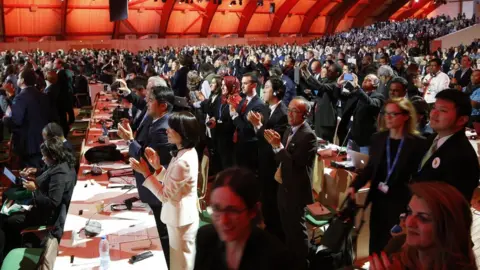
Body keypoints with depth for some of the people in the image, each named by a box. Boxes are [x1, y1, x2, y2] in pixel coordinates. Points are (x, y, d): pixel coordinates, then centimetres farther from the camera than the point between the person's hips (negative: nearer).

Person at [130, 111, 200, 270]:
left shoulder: (183, 163, -31)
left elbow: (165, 195, -22)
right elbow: (172, 181, 7)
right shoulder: (187, 152, -1)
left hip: (180, 220, -9)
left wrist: (146, 173, -20)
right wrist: (158, 168, -7)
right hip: (180, 216, 9)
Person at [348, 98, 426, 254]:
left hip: (402, 203, -4)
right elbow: (370, 167, 8)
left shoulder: (418, 143, -10)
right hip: (379, 200, 4)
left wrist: (390, 188, -15)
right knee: (376, 242, 14)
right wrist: (355, 186, -4)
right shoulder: (378, 138, 3)